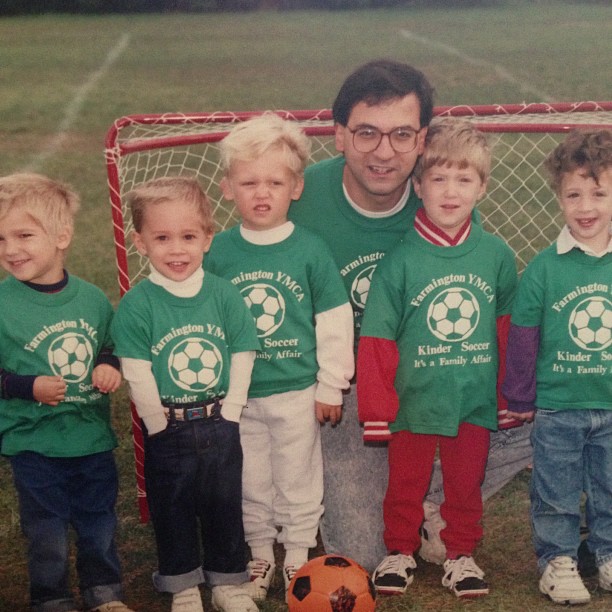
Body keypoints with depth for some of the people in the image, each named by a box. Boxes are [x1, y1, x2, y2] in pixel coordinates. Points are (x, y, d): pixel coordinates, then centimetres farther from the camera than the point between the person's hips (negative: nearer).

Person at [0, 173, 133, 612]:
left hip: (94, 438, 3)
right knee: (47, 533, 10)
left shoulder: (91, 298, -2)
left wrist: (109, 366, -7)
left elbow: (110, 345, 14)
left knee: (99, 525, 18)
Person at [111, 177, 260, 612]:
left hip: (220, 425, 2)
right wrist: (162, 426, -11)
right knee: (172, 508, 12)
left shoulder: (224, 294, -4)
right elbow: (138, 375, -11)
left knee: (224, 503, 14)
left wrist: (228, 413, -6)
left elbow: (242, 356, -2)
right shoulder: (136, 305, -12)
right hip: (167, 428, -1)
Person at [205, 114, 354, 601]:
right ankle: (259, 553, 32)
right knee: (250, 482, 15)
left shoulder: (310, 250, -9)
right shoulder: (220, 252, -3)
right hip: (238, 395, 2)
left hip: (297, 392, -2)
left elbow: (334, 322, -4)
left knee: (297, 479, 12)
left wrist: (331, 386, -2)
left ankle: (299, 553, 29)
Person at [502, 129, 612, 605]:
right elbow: (523, 334, -4)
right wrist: (519, 398, 0)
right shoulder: (545, 267, -9)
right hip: (557, 407, -2)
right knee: (556, 493, 11)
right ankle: (558, 559, 26)